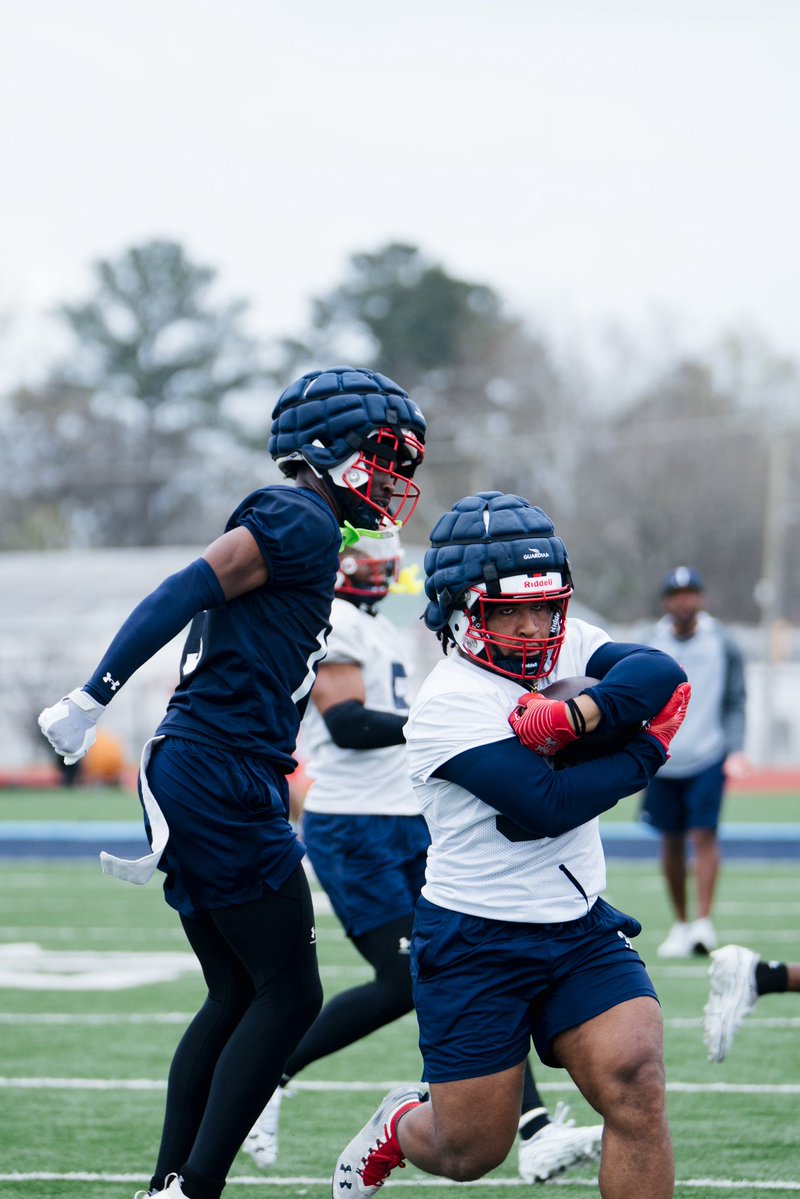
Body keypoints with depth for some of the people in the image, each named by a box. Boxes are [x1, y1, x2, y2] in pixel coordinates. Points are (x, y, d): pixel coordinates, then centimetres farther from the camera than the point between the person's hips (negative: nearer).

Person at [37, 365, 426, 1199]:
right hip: (222, 785, -10)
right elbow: (188, 591, -20)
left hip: (183, 784, 10)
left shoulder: (285, 522, 22)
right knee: (289, 996, -4)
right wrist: (93, 699, -26)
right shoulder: (301, 521, -9)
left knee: (236, 996, 13)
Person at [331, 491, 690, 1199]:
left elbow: (663, 675, -13)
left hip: (583, 929, 5)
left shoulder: (568, 646, 4)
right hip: (477, 946, -5)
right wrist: (645, 754, -14)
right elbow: (544, 806, -25)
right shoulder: (448, 707, -18)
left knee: (636, 1086, -18)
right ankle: (397, 1129, 40)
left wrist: (580, 714, -28)